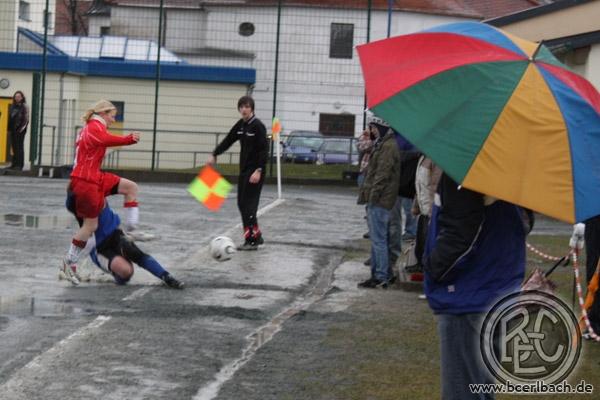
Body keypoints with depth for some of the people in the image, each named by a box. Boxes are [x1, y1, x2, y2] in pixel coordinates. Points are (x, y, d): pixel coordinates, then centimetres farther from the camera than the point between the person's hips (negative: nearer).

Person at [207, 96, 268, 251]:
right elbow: (228, 140, 19)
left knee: (249, 204, -10)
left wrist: (258, 170, -24)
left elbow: (264, 150, -17)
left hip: (255, 171, -8)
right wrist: (214, 155, 11)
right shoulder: (240, 125, 9)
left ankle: (251, 239, -8)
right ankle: (256, 236, 18)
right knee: (242, 204, 9)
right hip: (244, 170, 8)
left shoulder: (258, 126, -13)